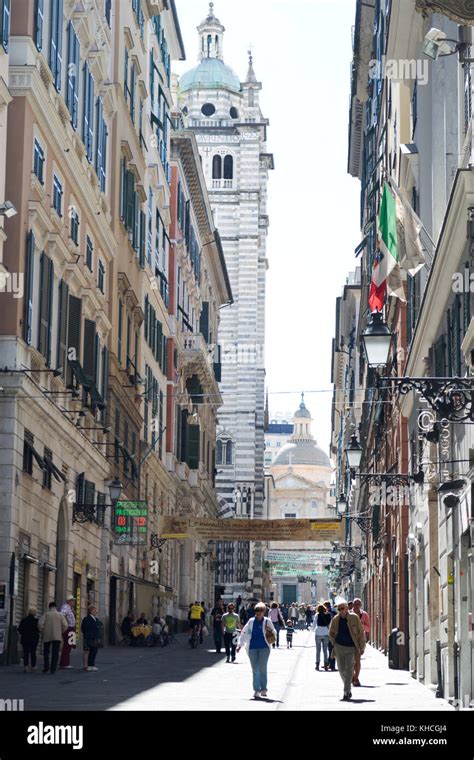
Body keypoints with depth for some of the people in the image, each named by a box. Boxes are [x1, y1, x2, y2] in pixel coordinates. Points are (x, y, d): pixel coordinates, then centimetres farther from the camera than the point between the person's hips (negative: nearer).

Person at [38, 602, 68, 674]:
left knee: (46, 652, 14)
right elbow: (65, 625, -5)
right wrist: (61, 632, 10)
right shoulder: (60, 615, 3)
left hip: (47, 636, 0)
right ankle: (53, 669, 0)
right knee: (55, 653, 4)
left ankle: (46, 667, 5)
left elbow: (40, 624, -11)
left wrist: (43, 632, 4)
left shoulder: (46, 614, 0)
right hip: (57, 637, 0)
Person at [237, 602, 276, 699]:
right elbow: (244, 633, 11)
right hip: (252, 648, 2)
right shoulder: (251, 621, 7)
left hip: (264, 647, -2)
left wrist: (271, 632, -12)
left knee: (262, 668, -9)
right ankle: (256, 690, 8)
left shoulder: (267, 621, 3)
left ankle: (263, 689, 2)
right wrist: (240, 645, 6)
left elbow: (274, 633, 12)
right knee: (255, 669, 3)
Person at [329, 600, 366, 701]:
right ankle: (348, 689, 28)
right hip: (339, 647, 3)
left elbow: (361, 633, -2)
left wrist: (362, 648, -4)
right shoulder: (335, 619, 1)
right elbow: (331, 633, 16)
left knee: (349, 669, -10)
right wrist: (335, 644, 6)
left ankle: (346, 693, -9)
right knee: (342, 669, 7)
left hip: (351, 647, -3)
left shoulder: (354, 618, -7)